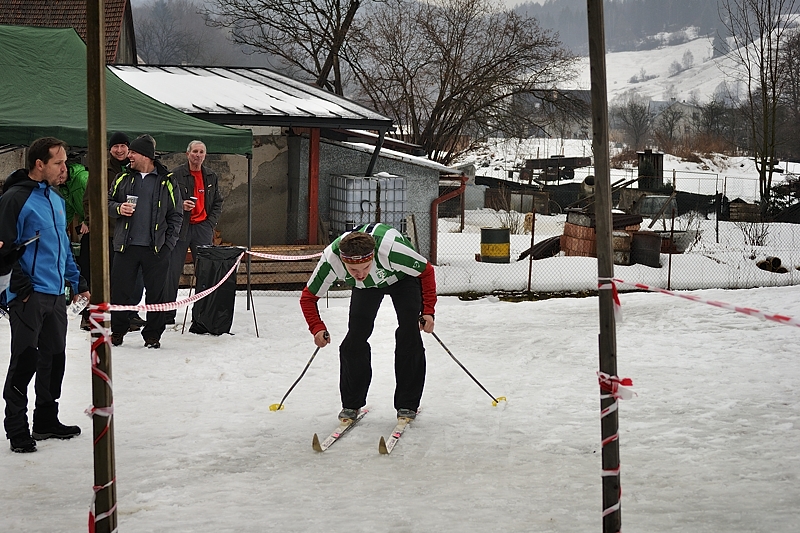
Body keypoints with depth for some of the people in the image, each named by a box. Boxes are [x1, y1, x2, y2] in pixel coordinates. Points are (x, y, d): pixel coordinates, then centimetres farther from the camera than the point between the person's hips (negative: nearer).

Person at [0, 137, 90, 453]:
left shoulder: (56, 199, 16)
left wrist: (78, 282, 23)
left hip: (55, 295, 8)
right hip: (29, 297, -8)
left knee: (54, 359, 13)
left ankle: (46, 421, 25)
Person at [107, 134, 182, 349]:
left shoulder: (167, 182, 3)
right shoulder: (123, 178, 9)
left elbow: (176, 216, 5)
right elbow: (108, 202, 16)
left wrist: (168, 243, -3)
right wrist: (118, 208, -8)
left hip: (156, 248, -2)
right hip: (126, 245, 2)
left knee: (155, 293, 3)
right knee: (119, 290, 3)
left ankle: (152, 334, 13)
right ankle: (117, 331, 16)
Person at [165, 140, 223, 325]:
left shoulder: (211, 177, 12)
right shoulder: (176, 175, -1)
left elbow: (218, 203, 18)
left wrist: (210, 223, 6)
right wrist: (180, 205, -16)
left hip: (202, 227, 3)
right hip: (180, 227, -3)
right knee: (173, 271, -3)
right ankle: (167, 314, 3)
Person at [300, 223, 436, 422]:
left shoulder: (390, 249, -45)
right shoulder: (331, 259, -38)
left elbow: (427, 271, -25)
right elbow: (309, 296, -21)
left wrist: (428, 311, -30)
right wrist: (317, 327, -36)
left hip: (403, 276, -2)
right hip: (366, 287, 2)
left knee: (409, 335, -14)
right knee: (355, 338, -9)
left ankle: (407, 404, -2)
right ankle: (351, 404, 7)